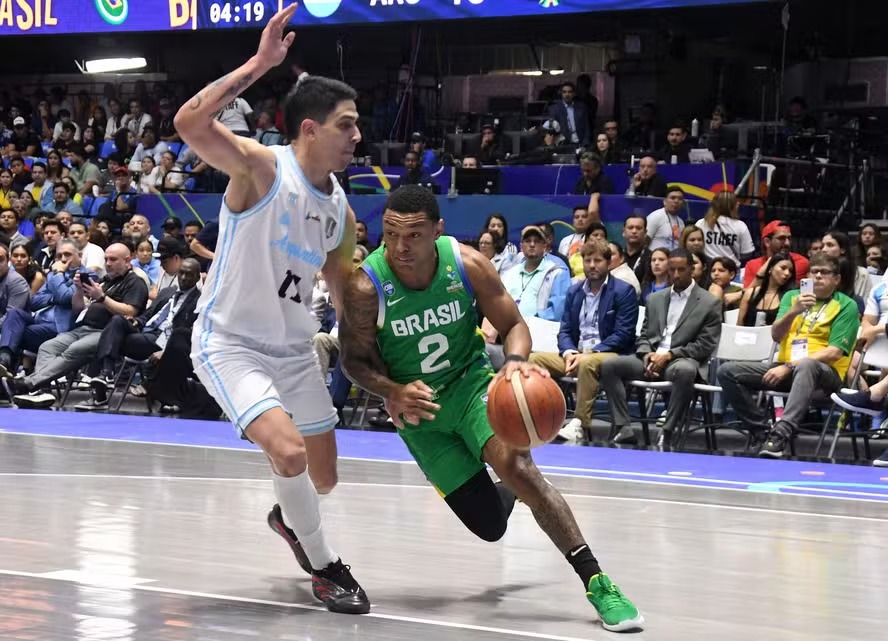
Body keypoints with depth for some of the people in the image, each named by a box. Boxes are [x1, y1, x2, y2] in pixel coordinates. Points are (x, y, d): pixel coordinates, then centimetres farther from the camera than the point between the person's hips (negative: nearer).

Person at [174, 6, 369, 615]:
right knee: (289, 451, -25)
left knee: (323, 477, 13)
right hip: (229, 342, -7)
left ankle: (288, 517, 50)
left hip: (294, 347, 7)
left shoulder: (341, 210, 2)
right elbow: (189, 123, -37)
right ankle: (325, 566, -2)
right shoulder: (262, 166, -19)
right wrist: (259, 65, -39)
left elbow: (346, 293, 15)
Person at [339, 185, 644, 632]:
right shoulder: (366, 286, -23)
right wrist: (393, 392, -30)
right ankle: (515, 492, 43)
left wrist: (515, 361, -31)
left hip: (472, 381, 0)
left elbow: (513, 326, -8)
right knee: (489, 525, 0)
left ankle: (596, 583, -24)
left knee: (515, 465, -30)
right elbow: (355, 360, -10)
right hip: (418, 408, 0)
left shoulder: (468, 265, -19)